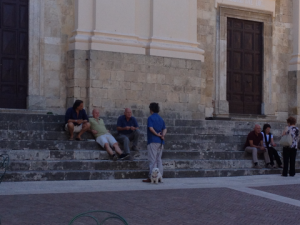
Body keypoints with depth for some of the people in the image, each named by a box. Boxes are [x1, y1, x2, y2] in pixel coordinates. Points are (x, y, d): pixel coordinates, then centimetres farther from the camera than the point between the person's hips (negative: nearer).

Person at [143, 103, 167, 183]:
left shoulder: (151, 118, -5)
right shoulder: (161, 119, 16)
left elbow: (151, 128, -17)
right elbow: (164, 129, 8)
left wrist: (157, 134, -7)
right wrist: (162, 135, -8)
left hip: (153, 141, -7)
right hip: (160, 142, 7)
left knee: (152, 160, -7)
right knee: (159, 159, 10)